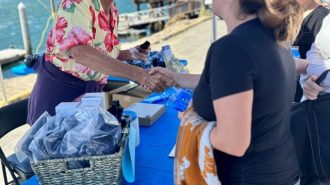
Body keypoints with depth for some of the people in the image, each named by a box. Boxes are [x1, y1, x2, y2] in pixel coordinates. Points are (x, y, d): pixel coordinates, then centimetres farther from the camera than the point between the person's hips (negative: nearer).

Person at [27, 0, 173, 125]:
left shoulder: (113, 12, 5)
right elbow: (80, 52, -36)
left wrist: (130, 54, -3)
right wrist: (139, 74, -43)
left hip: (90, 91, 7)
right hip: (59, 88, -6)